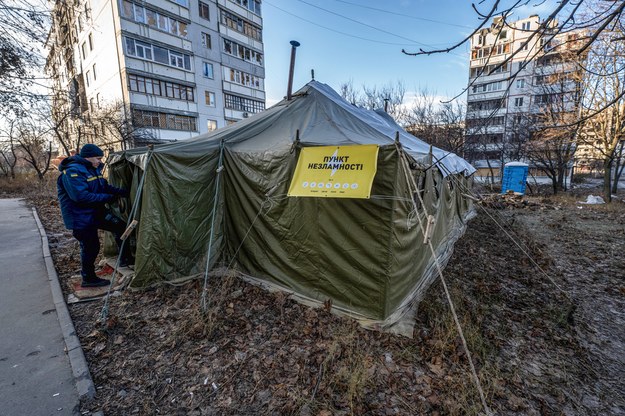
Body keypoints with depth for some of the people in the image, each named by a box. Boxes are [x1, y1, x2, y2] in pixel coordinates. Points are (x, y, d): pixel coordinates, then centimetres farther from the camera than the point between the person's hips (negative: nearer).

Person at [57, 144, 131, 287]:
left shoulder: (93, 169, 6)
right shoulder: (73, 172, -22)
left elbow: (105, 187, 12)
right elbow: (81, 197, -30)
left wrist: (123, 192, -1)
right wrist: (107, 198, -22)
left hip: (96, 212, 9)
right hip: (81, 218, -9)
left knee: (119, 226, 6)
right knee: (90, 247, 1)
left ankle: (126, 258, 19)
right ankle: (88, 279, 19)